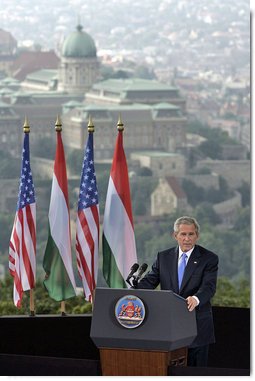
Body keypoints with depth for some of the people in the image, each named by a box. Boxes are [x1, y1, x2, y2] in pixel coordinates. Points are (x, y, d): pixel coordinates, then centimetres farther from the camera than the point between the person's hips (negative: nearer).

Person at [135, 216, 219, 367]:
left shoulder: (209, 258, -2)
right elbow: (148, 281, 4)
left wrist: (196, 299, -37)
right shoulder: (163, 257, 10)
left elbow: (209, 286, -15)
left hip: (197, 327, -3)